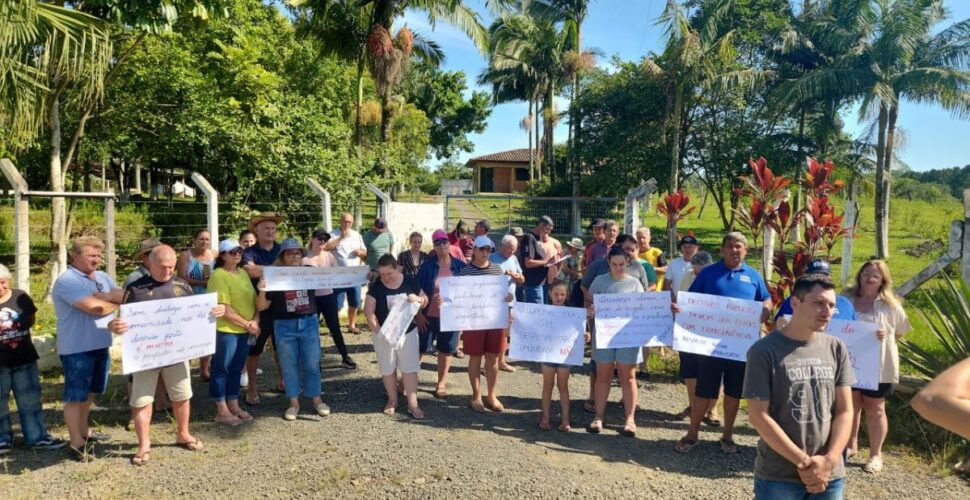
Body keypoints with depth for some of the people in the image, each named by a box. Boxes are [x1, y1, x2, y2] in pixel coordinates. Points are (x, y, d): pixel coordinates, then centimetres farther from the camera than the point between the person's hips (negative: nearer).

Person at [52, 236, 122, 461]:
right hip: (77, 348, -8)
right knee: (75, 395, 1)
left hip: (100, 345, 8)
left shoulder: (103, 278, 10)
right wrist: (117, 303, -9)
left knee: (89, 391, 20)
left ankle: (83, 430, 35)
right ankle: (76, 442, 8)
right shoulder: (67, 280, -15)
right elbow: (94, 307, -25)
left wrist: (103, 296, -19)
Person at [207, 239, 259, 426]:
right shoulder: (218, 276, -12)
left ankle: (234, 406, 26)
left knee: (236, 369, 15)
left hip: (244, 331, 7)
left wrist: (255, 321, -5)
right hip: (225, 330, -7)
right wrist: (247, 324, -15)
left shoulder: (243, 274, 12)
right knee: (221, 369, 3)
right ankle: (221, 411, 11)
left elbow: (254, 300, 12)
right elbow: (224, 308, -19)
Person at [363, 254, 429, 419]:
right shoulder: (376, 287, -12)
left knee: (410, 368, 2)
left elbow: (425, 300, 5)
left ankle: (413, 404, 8)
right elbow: (368, 312, -14)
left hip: (408, 332, 1)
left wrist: (417, 298, -19)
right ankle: (392, 400, 29)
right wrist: (378, 331, -25)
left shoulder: (409, 282, -7)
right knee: (387, 369, 11)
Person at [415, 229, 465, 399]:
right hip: (429, 315, -1)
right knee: (420, 348, 6)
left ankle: (441, 383, 25)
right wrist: (418, 313, -7)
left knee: (446, 350, 11)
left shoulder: (459, 266, -1)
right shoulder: (427, 266, -5)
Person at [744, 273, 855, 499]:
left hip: (830, 476, 4)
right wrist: (803, 462, -14)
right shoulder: (764, 350, -11)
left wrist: (829, 461, -9)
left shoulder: (837, 349, 2)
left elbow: (844, 411, 3)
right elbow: (758, 416, -13)